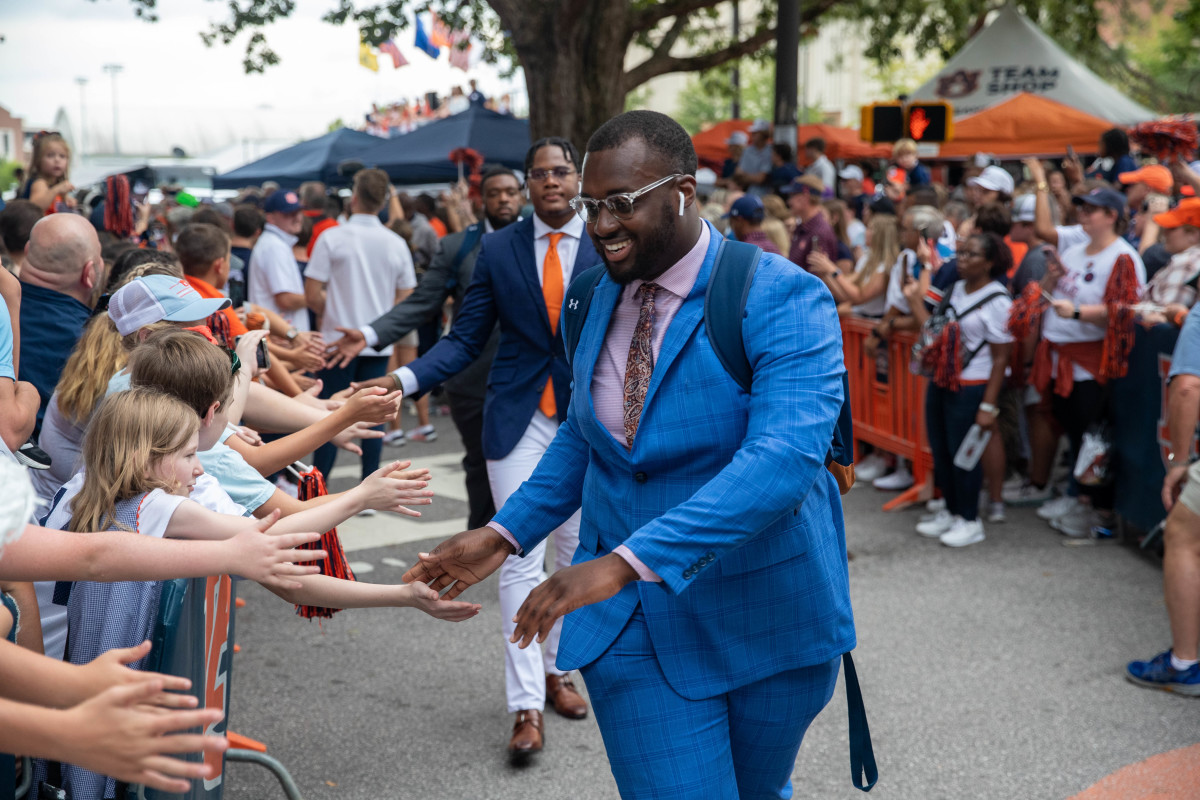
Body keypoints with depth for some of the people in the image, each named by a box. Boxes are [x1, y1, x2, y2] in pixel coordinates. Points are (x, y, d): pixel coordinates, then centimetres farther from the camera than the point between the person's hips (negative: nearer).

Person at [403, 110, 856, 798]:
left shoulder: (785, 298, -18)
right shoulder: (602, 299, 3)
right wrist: (505, 535, 3)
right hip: (634, 624, 3)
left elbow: (785, 456, -33)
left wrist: (624, 562, -40)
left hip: (766, 619, -3)